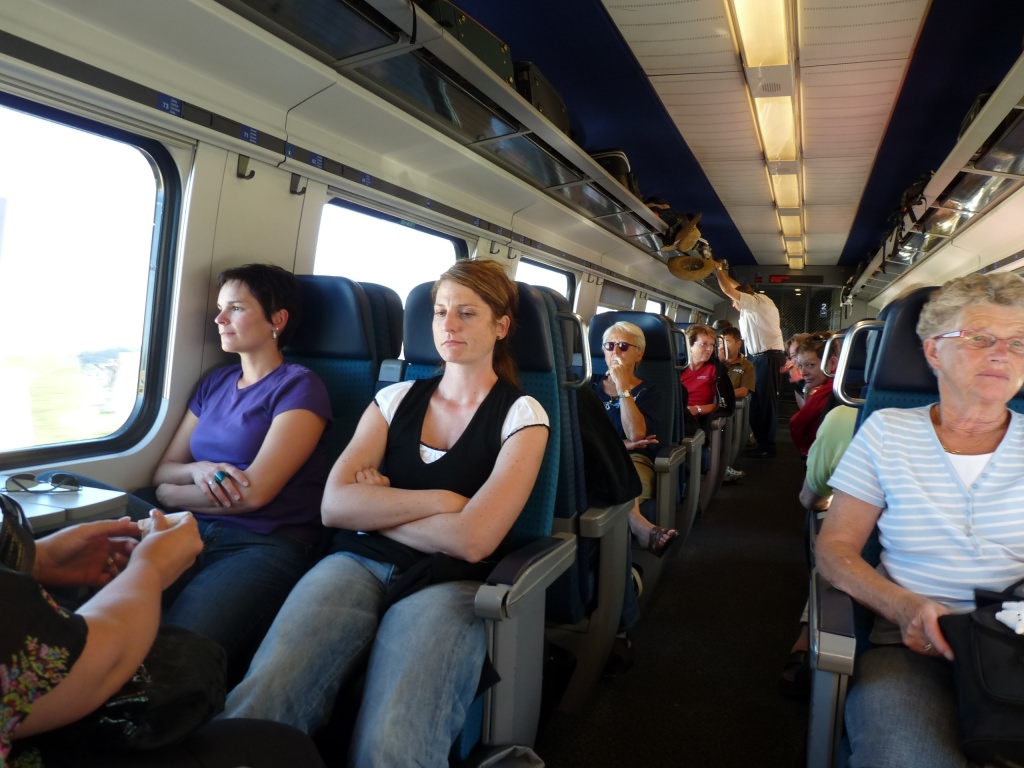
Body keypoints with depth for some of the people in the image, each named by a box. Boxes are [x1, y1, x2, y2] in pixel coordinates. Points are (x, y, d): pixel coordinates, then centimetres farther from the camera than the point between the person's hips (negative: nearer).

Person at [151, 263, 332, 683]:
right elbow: (163, 471, 19)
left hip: (266, 545, -6)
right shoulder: (215, 382, 20)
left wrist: (175, 494, 4)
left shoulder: (299, 386, -2)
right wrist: (198, 471, -5)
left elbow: (254, 492, -11)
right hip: (195, 533, 6)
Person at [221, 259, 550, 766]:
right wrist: (437, 500, -4)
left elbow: (472, 540, -9)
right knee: (253, 712, -25)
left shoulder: (522, 415, 4)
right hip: (357, 565, 3)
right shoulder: (396, 399, 16)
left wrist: (375, 505, 1)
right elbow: (334, 505, 2)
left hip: (446, 582, -2)